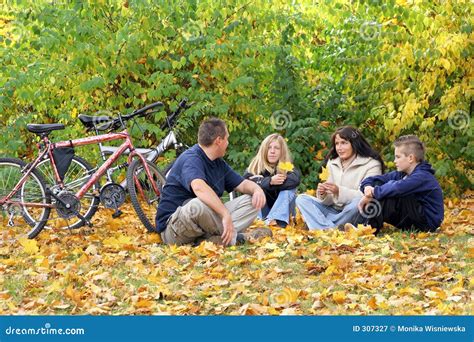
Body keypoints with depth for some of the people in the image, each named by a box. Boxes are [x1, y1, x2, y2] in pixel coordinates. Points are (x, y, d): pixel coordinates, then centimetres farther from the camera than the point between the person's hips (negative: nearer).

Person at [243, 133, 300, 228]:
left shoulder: (288, 167, -4)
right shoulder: (256, 165, -3)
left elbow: (295, 179, -27)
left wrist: (261, 182, -29)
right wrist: (269, 181, -36)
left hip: (281, 212, 0)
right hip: (261, 213, 0)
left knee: (288, 190, -22)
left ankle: (276, 221, -42)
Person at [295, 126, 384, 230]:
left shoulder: (372, 165, -5)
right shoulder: (332, 164, 11)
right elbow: (329, 201, 8)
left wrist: (339, 191, -29)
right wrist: (323, 194, -16)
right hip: (333, 212, 5)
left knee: (359, 202, -36)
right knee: (302, 199, -9)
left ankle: (322, 228, -22)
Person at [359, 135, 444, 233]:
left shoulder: (422, 177, -20)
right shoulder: (401, 174, 7)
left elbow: (398, 188, -39)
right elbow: (371, 180, 5)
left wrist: (374, 192, -29)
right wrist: (367, 187, -18)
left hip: (428, 223, -9)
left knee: (391, 193, -26)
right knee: (378, 184, -1)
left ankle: (372, 228, -27)